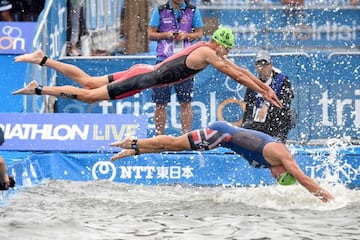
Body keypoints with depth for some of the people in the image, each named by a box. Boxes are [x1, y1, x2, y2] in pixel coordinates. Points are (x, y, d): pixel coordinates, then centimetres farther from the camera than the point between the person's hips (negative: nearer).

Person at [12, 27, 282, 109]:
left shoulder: (210, 50, 11)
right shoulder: (207, 54, -17)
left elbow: (239, 69, 18)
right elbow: (235, 75, -19)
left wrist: (264, 86, 15)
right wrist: (263, 92, -14)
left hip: (143, 72, 8)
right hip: (143, 79, -8)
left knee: (88, 82, 12)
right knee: (89, 95, -9)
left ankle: (42, 59, 12)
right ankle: (38, 89, -8)